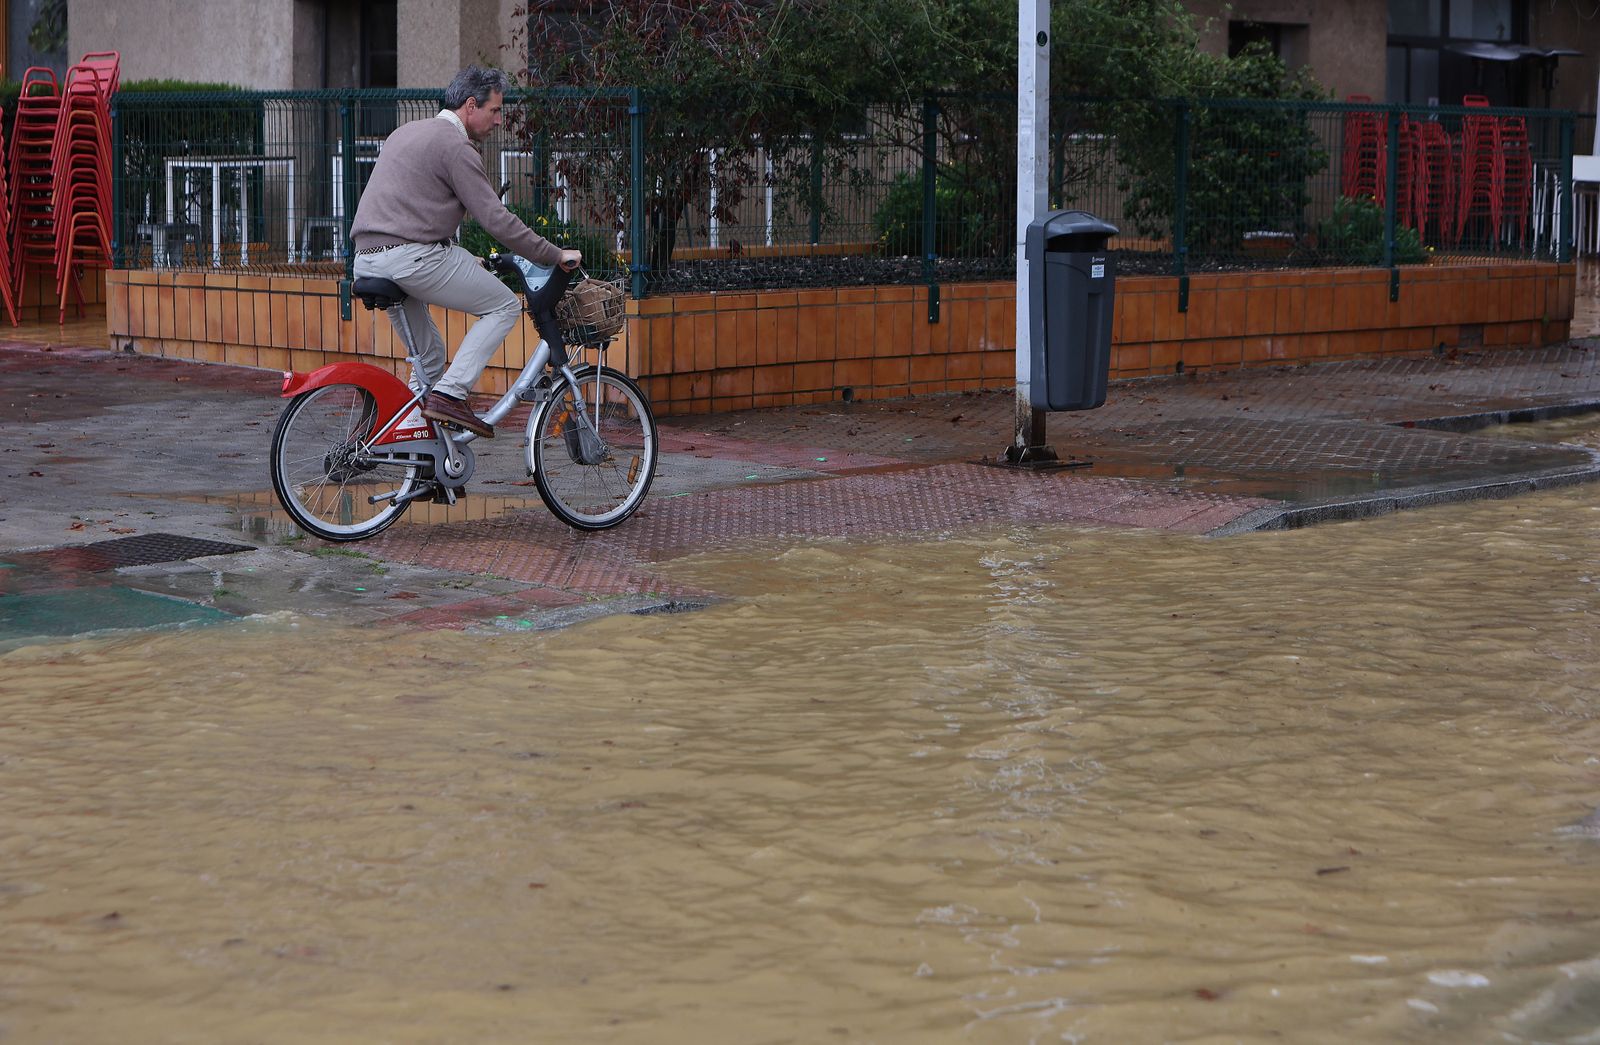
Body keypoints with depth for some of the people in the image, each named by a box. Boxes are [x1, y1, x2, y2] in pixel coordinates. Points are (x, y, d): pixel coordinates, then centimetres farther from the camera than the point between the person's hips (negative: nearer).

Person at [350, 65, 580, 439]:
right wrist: (556, 255, -2)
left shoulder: (408, 131, 24)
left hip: (366, 261, 9)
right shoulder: (456, 146, -5)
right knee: (504, 306, 1)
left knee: (428, 357, 22)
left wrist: (463, 261, 36)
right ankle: (449, 394, -10)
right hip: (411, 257, -9)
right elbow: (496, 219, -10)